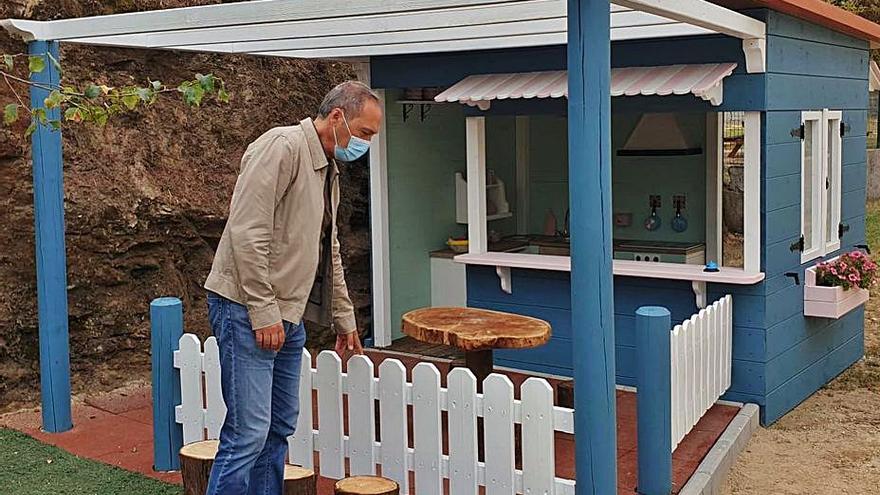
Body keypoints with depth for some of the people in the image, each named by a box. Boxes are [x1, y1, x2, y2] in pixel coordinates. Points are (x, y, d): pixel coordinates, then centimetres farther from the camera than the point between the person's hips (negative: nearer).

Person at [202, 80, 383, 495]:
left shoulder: (328, 170, 19)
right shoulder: (282, 146, -12)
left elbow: (329, 253, 27)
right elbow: (247, 233, -20)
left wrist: (344, 318, 28)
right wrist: (263, 312, -21)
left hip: (288, 316, 10)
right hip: (247, 310, -10)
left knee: (280, 427, 12)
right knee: (248, 432, -10)